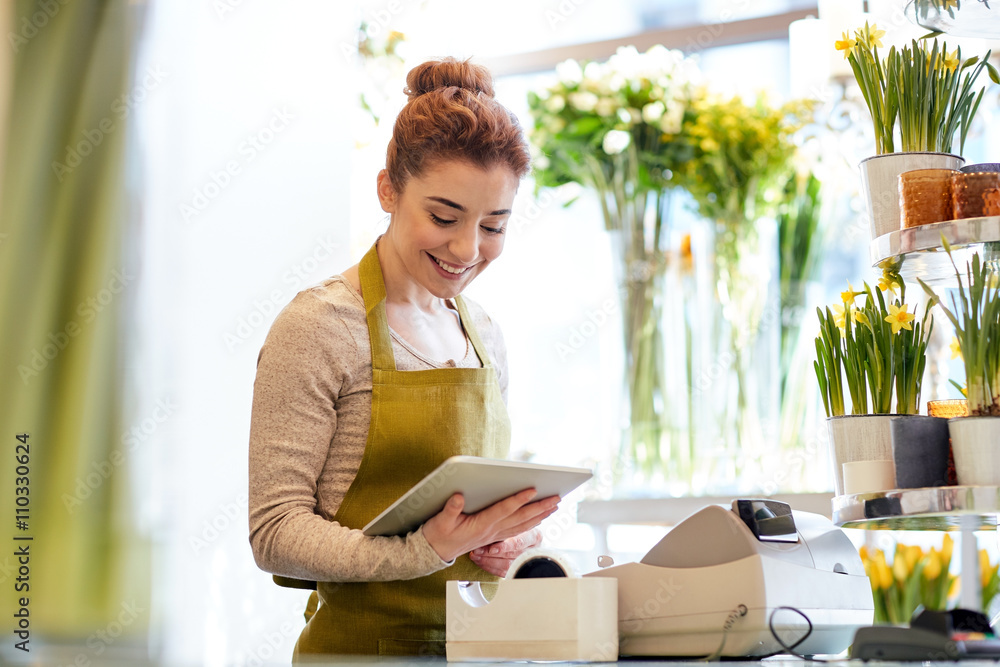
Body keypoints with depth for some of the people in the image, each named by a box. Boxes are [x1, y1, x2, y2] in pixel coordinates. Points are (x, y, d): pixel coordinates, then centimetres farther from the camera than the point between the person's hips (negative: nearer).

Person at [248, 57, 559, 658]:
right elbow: (276, 531, -11)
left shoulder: (485, 334, 12)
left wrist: (515, 531, 0)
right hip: (361, 644, -6)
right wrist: (423, 551, -24)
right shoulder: (318, 326, -8)